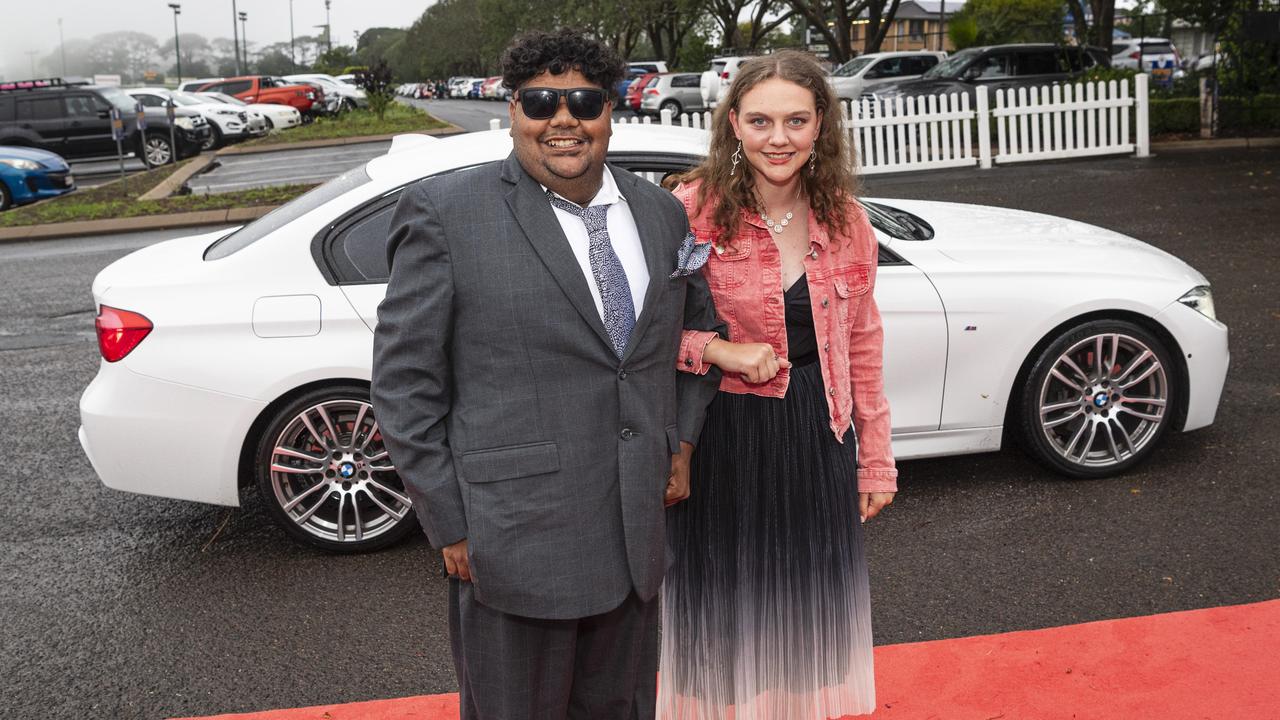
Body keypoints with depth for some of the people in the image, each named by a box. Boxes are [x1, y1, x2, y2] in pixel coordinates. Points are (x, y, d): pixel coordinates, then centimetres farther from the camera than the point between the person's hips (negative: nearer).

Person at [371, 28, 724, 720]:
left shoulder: (661, 213, 7)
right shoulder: (447, 214, -9)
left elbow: (699, 327, 22)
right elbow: (404, 381, -8)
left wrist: (684, 441, 11)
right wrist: (449, 526, -9)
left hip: (639, 529, 5)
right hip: (513, 543, -5)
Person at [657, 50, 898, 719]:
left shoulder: (844, 218, 1)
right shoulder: (693, 210, -13)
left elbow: (861, 344, 7)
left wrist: (875, 458, 9)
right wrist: (716, 349, -23)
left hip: (817, 438, 4)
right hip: (722, 443, -4)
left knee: (808, 614, 19)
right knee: (725, 616, 11)